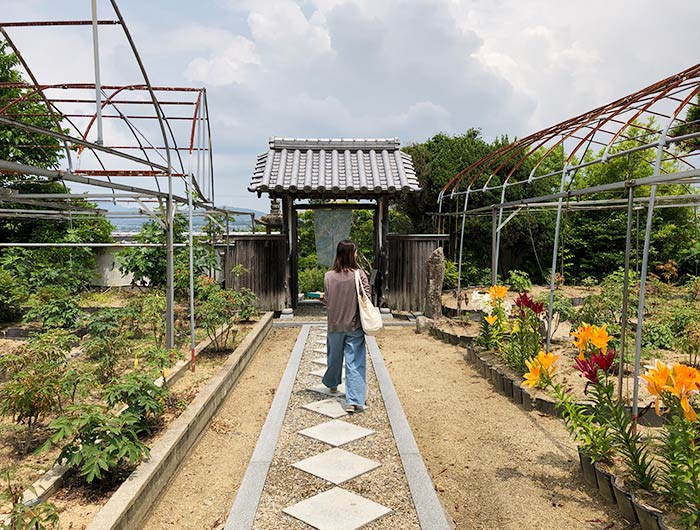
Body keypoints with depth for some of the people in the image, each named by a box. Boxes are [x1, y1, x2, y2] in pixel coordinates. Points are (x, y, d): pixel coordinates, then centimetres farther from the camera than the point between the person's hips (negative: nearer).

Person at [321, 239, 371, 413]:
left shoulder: (329, 276, -7)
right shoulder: (359, 274, -12)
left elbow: (327, 301, -2)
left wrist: (321, 296, 19)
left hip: (335, 325, 2)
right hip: (354, 326, -2)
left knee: (334, 356, 23)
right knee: (355, 362, 1)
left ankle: (332, 384, 47)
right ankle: (354, 401, -3)